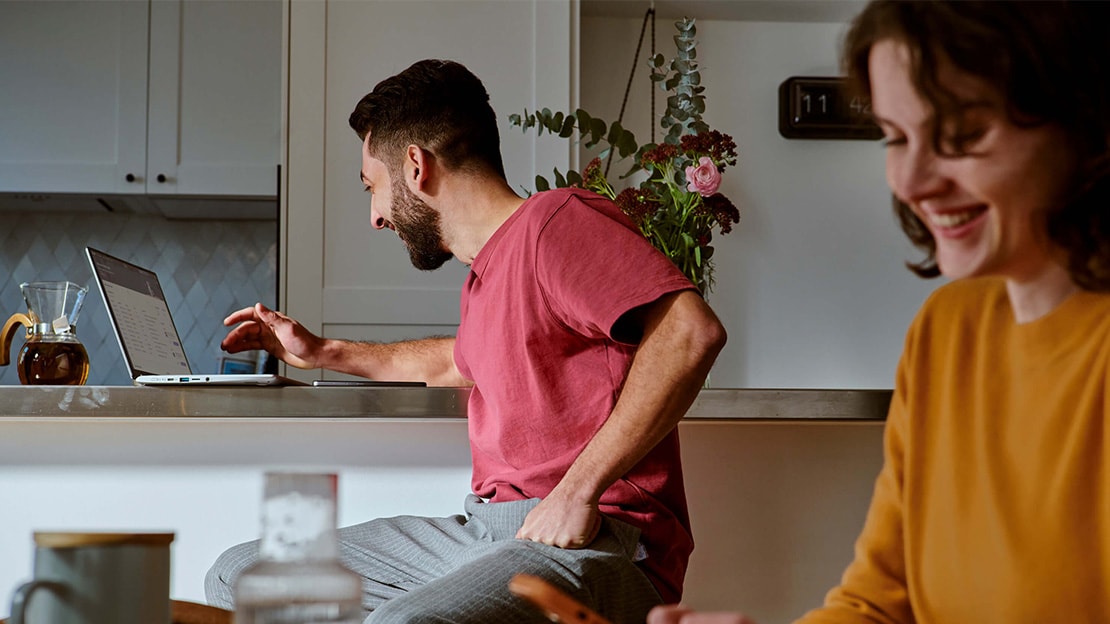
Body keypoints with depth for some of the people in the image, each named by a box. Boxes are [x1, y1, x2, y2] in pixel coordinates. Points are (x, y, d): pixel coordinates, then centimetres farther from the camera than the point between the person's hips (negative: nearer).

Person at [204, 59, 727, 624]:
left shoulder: (558, 219, -9)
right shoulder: (483, 276, 21)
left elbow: (691, 332, -24)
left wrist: (578, 491, -25)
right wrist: (324, 354, 48)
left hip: (595, 541, -10)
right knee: (237, 578, 8)